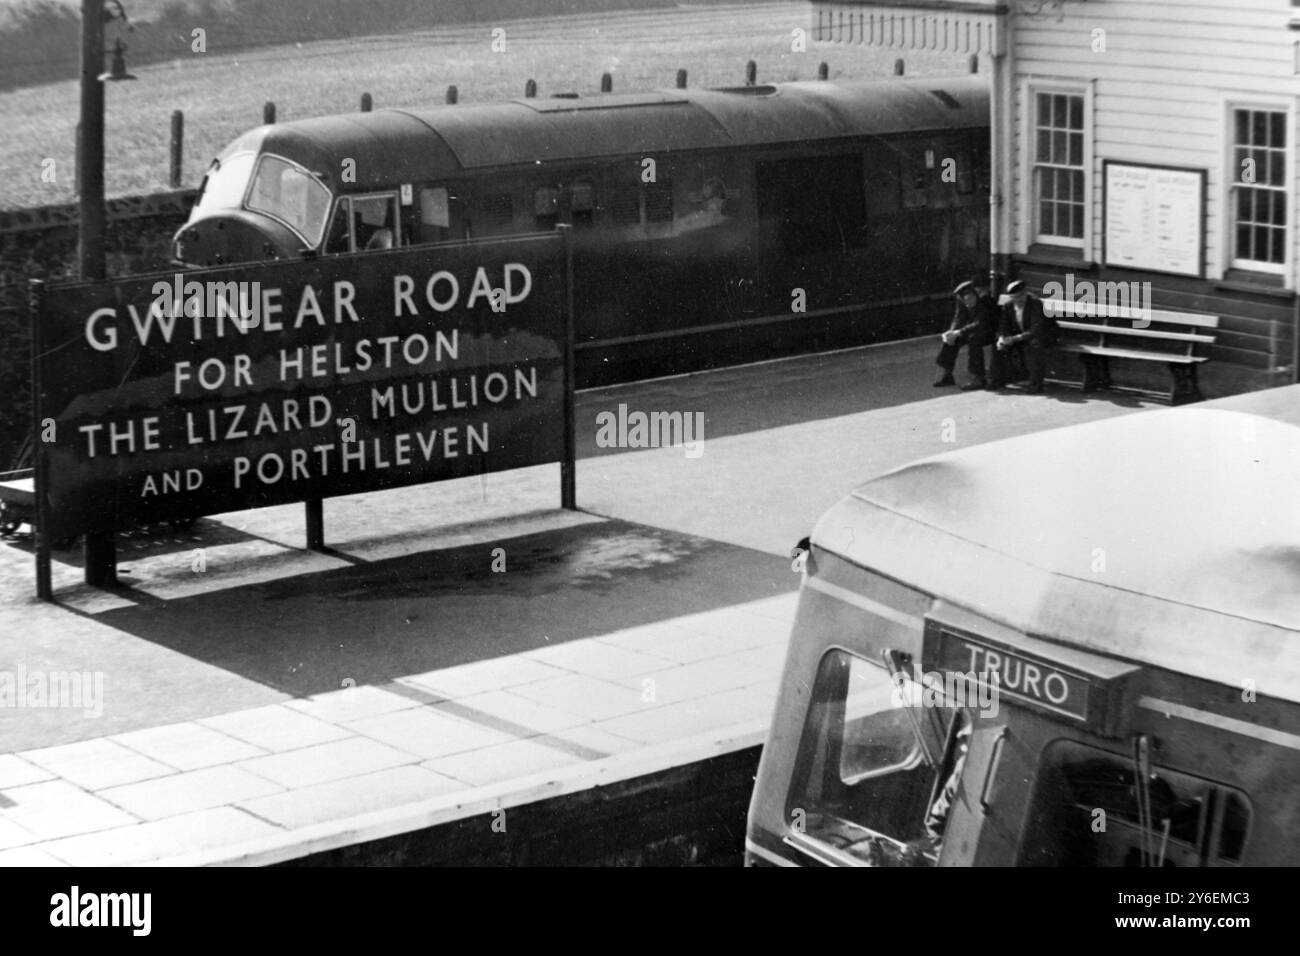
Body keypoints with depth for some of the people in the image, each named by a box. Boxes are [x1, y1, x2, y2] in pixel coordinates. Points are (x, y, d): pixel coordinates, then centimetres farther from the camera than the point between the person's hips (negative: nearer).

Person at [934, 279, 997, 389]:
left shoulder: (986, 302, -29)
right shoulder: (962, 303, -8)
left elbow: (980, 324, -35)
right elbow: (958, 319, -4)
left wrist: (958, 333, -38)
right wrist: (951, 332, -26)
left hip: (992, 332, -7)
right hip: (974, 330, 7)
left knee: (974, 339, -34)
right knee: (951, 339, -8)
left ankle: (979, 378, -31)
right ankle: (947, 375, 0)